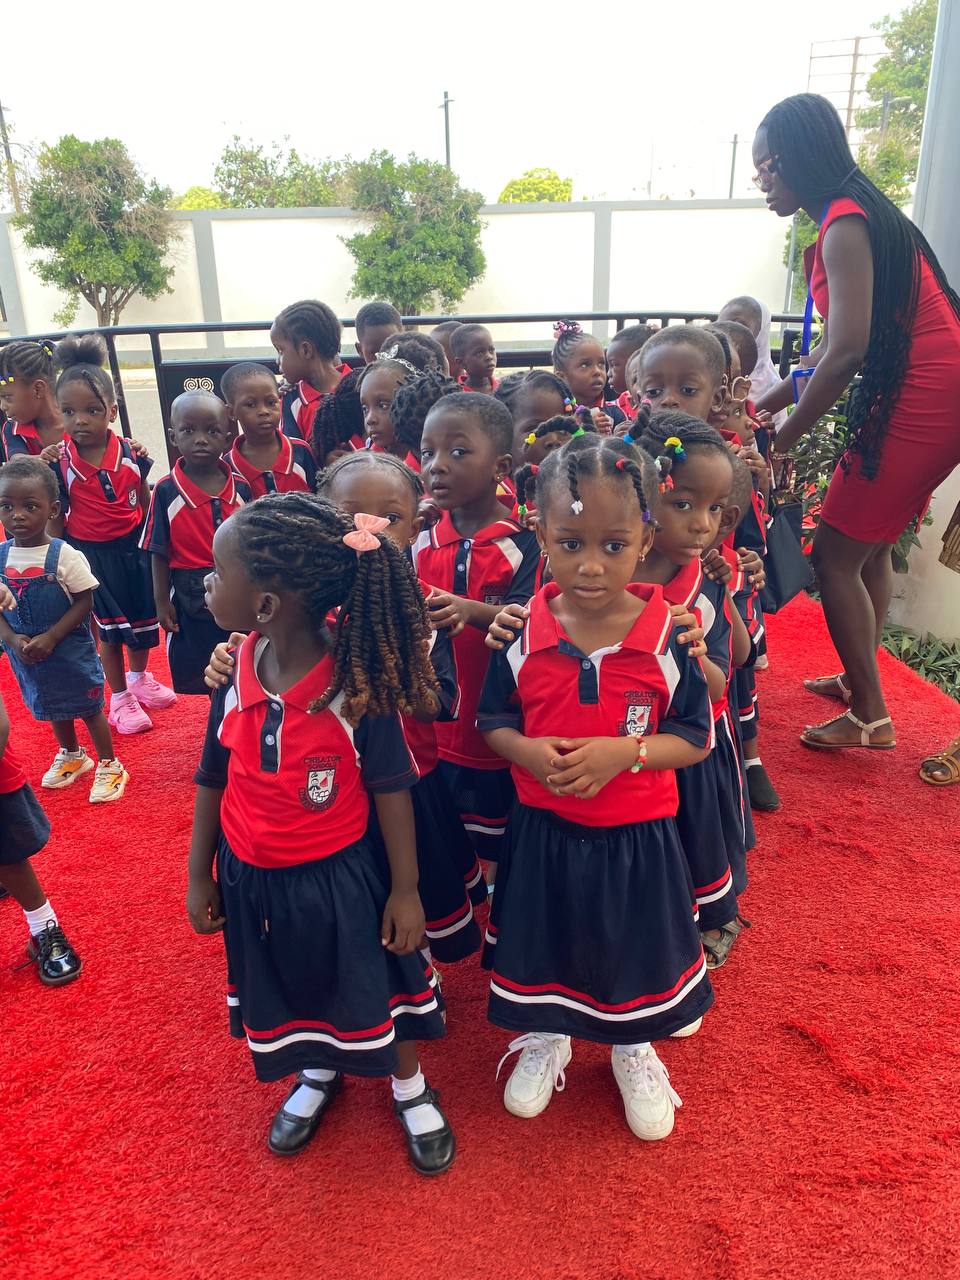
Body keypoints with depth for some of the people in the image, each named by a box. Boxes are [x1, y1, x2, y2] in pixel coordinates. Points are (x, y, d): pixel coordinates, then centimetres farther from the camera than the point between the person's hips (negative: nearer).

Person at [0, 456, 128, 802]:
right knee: (53, 708, 23)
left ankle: (109, 766, 26)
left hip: (70, 652, -5)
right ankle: (71, 755, 46)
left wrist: (50, 638, -20)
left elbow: (84, 603, -15)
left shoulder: (64, 556, -18)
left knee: (89, 708, 9)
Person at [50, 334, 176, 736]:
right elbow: (56, 518, -7)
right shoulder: (58, 462, -13)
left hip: (133, 547, 2)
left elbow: (145, 504, 2)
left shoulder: (131, 453, -10)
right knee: (109, 628, 10)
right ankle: (119, 698, 30)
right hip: (89, 553, -2)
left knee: (142, 619, 18)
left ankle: (140, 678, 45)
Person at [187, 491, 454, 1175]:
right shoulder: (234, 676, -12)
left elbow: (391, 791, -15)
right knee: (287, 988, 24)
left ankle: (411, 1087, 46)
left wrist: (405, 890, -10)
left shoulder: (355, 684, -24)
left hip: (342, 873, -4)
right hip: (254, 879, 4)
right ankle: (318, 1075, 55)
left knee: (374, 982, 17)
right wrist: (199, 876, 8)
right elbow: (213, 780, 1)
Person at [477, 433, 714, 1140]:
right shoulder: (521, 631, -12)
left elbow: (696, 737, -9)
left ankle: (634, 1049, 50)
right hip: (542, 829, 1)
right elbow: (494, 721, -1)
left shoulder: (668, 635, -15)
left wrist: (622, 752, -25)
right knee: (542, 939, 20)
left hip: (638, 835, -1)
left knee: (634, 943, 19)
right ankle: (544, 1039, 51)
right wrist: (527, 751, -22)